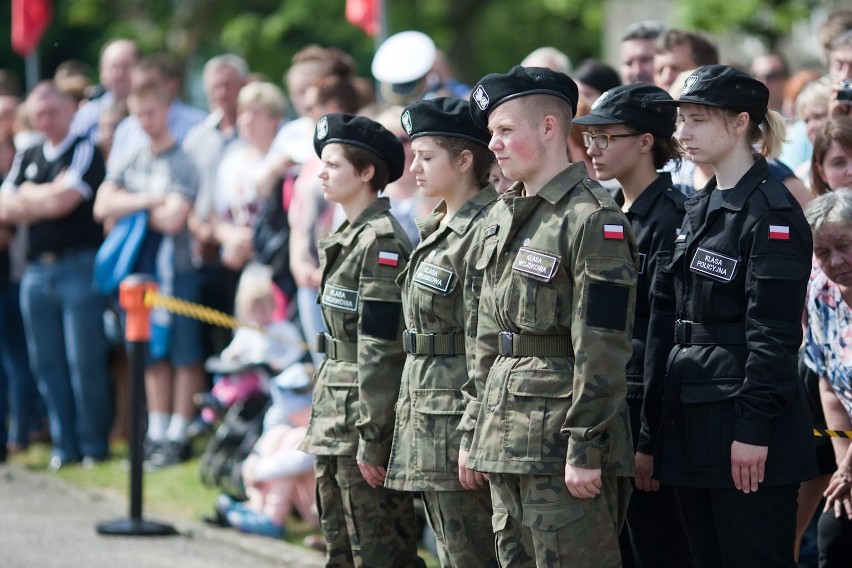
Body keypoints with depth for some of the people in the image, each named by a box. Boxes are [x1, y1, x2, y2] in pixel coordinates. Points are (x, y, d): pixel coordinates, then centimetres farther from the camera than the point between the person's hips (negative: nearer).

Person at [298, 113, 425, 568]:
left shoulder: (381, 243, -15)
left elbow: (381, 350, -19)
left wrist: (371, 440, -21)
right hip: (334, 419, 10)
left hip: (366, 413, -10)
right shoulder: (346, 239, 15)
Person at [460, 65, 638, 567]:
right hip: (507, 440, 9)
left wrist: (586, 449, -19)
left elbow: (602, 349, -17)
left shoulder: (593, 219, -12)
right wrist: (474, 432, 17)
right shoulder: (504, 216, 15)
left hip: (561, 444, -9)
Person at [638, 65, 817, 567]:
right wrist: (651, 437, 14)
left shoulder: (773, 214, -11)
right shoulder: (700, 210, 15)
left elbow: (774, 332, -17)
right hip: (692, 423, 9)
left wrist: (754, 429, -21)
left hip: (745, 422, -9)